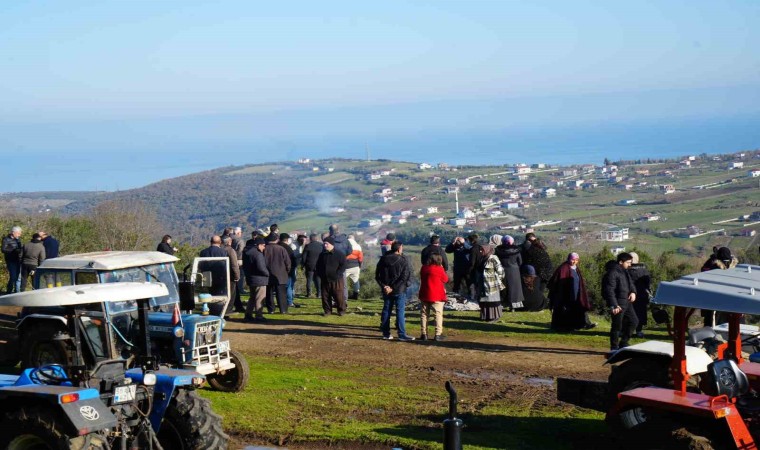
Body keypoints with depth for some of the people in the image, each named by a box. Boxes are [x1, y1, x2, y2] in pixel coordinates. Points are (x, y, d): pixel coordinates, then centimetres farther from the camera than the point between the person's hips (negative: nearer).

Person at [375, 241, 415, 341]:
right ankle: (402, 334, -5)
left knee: (386, 310, 11)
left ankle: (386, 333, 14)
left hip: (386, 290, 5)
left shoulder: (383, 259, 5)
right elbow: (405, 277, -16)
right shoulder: (402, 261, -10)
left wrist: (384, 286, -4)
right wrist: (394, 287, -13)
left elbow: (377, 275, 4)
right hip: (399, 290, -5)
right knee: (400, 312, -3)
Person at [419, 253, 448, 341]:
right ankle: (438, 334, -4)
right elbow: (445, 279, 1)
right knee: (438, 314, 1)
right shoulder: (439, 269, -11)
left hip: (424, 295, 4)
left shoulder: (423, 268, 4)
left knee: (424, 314, 10)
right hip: (437, 295, -4)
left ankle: (424, 334, 9)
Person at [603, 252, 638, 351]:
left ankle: (623, 343, 26)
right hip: (618, 304, -9)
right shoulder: (612, 273, -17)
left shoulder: (625, 271, 12)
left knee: (634, 321, 15)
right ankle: (614, 348, 10)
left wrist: (633, 292, 0)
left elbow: (630, 283, 23)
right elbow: (609, 290, -22)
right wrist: (614, 305, -26)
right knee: (617, 326, -2)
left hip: (627, 302, 9)